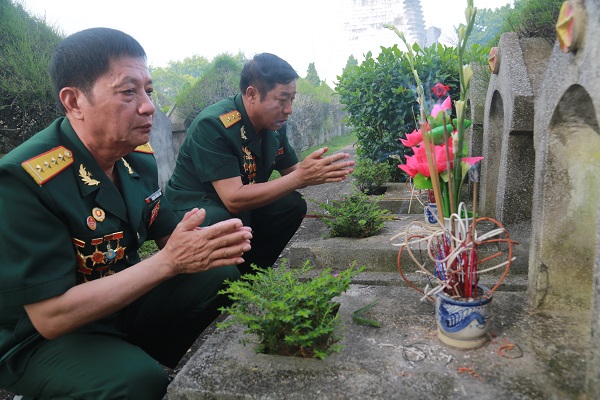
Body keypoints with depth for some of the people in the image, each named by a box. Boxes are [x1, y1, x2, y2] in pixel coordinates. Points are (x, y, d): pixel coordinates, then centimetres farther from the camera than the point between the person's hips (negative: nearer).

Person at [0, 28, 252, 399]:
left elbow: (167, 236, 3)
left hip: (123, 298, 7)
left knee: (223, 277, -6)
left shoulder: (139, 156, -5)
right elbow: (49, 316, -27)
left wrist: (205, 244, -22)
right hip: (41, 340, -6)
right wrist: (168, 262, -32)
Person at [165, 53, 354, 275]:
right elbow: (233, 199, -32)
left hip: (238, 211, 7)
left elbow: (291, 172, 6)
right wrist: (301, 177, -33)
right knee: (219, 222, -37)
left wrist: (320, 170, -17)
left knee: (293, 204, -8)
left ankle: (245, 276, 0)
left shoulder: (274, 125, -3)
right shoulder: (213, 124, -26)